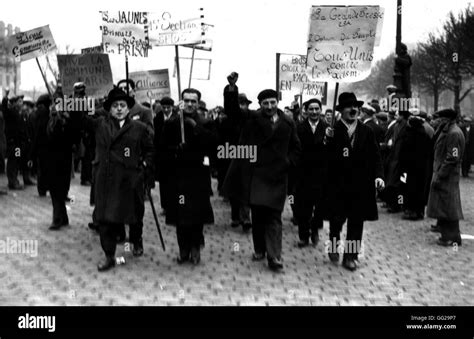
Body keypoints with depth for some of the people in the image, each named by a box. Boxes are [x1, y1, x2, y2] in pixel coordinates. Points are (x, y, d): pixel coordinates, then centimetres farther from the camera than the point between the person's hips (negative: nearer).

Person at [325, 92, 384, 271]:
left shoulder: (367, 131, 6)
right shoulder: (333, 130, -3)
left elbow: (375, 156, 4)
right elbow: (326, 157, -9)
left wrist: (378, 175, -9)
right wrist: (329, 140, -26)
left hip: (361, 185, 3)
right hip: (338, 185, -2)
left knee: (356, 222, 7)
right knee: (336, 219, 5)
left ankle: (351, 256, 19)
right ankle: (334, 246, 33)